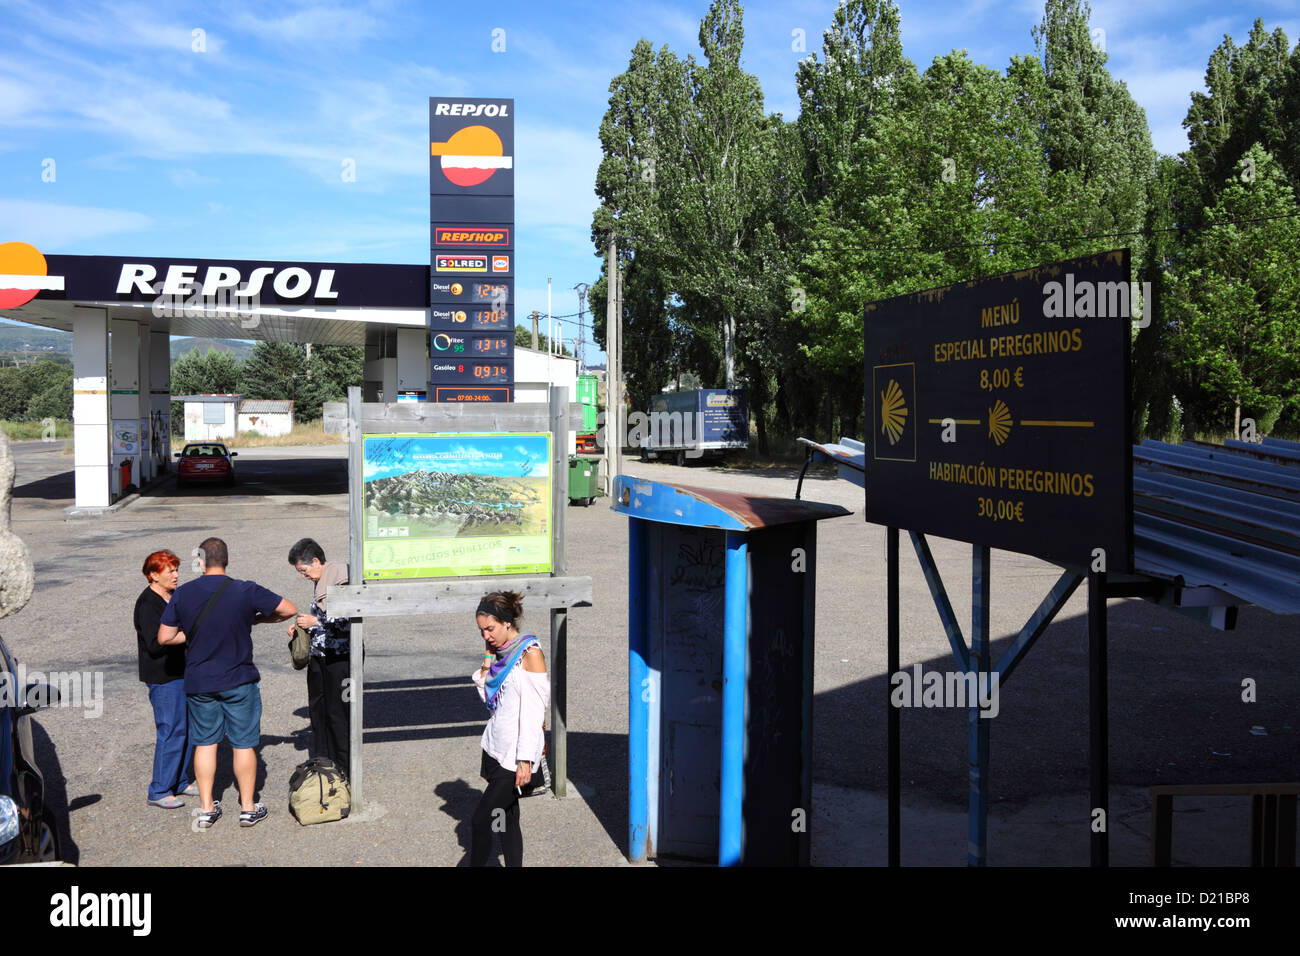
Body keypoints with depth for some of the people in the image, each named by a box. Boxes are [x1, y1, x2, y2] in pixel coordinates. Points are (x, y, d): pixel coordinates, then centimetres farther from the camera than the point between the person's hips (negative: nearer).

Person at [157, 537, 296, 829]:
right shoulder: (246, 591, -13)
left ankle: (206, 809, 19)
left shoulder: (183, 593, -6)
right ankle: (248, 808, 16)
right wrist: (257, 619, 9)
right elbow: (289, 610, -6)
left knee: (205, 742, 14)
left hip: (198, 682, 2)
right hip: (239, 681, -2)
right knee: (244, 744, 9)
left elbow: (164, 637, -2)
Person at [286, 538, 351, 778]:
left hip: (340, 656, -9)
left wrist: (315, 621, -17)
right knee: (317, 709, 14)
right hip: (320, 655, 9)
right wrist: (302, 624, 11)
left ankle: (345, 772, 8)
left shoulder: (341, 576, -16)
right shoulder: (319, 580, 13)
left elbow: (350, 618, -21)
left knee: (338, 713, -2)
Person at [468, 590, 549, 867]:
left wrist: (525, 760, -19)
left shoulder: (530, 652, -13)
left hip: (516, 753, -7)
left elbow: (533, 709, -16)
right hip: (495, 747, 7)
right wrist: (486, 665, 2)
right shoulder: (498, 652, 10)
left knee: (481, 819, -5)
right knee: (507, 819, 9)